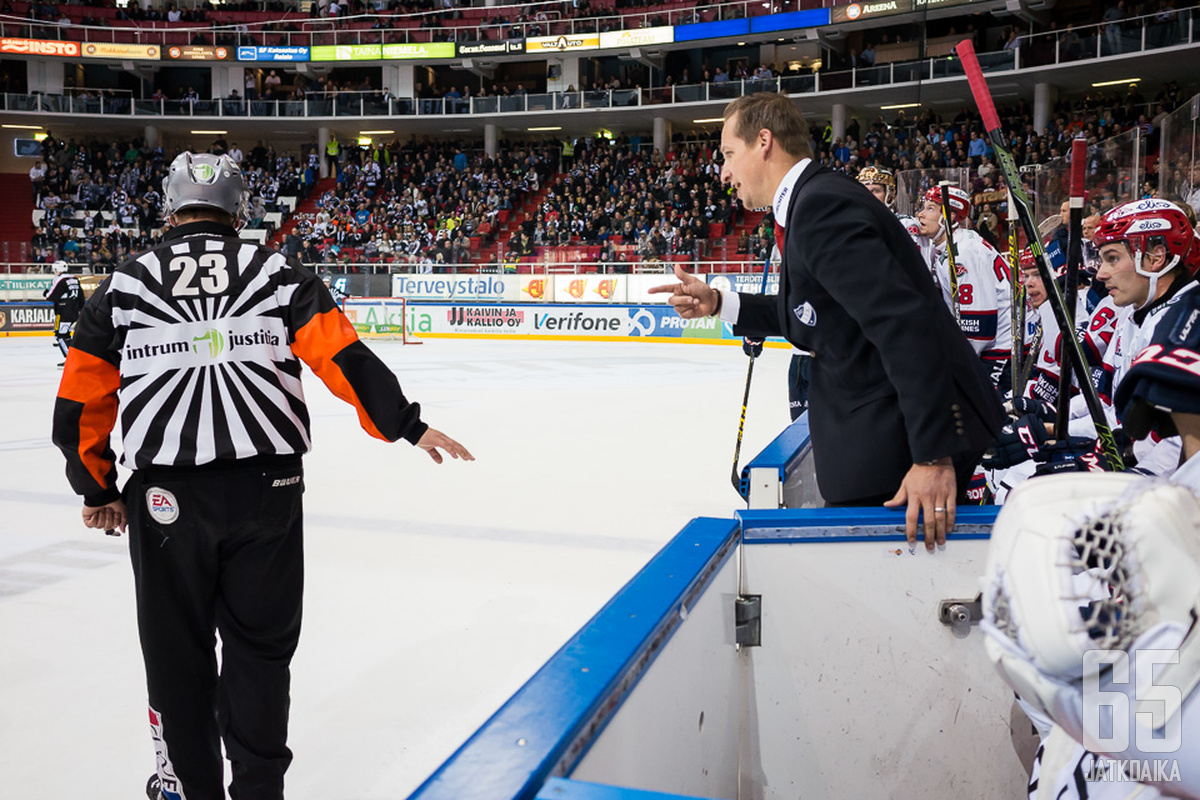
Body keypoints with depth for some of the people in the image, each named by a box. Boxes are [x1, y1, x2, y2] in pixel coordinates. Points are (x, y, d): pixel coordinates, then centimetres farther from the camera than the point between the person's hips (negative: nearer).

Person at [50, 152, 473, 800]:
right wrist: (407, 426, -2)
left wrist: (98, 491, 20)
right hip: (266, 492, 0)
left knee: (178, 652, 17)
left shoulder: (120, 288, 6)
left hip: (164, 502, 1)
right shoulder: (279, 274, 3)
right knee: (260, 646, 14)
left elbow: (81, 405, 8)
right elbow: (344, 358, -7)